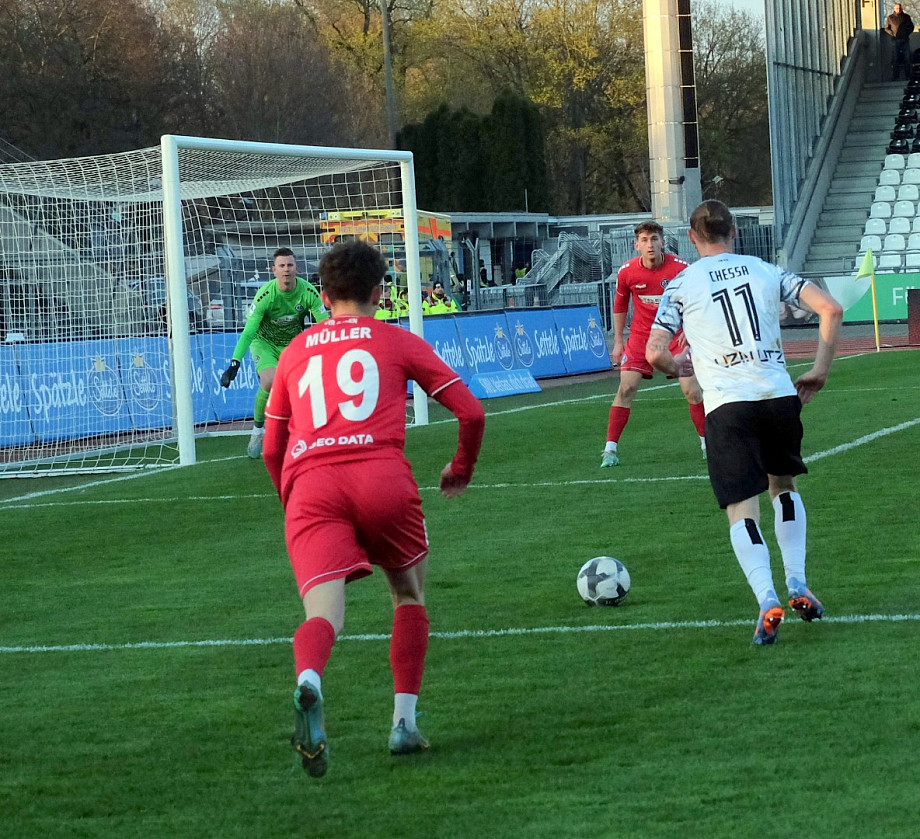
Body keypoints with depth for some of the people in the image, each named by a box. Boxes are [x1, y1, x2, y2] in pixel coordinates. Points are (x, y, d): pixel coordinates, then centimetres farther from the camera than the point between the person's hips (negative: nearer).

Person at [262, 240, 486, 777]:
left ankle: (309, 680, -47)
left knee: (325, 614, -13)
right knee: (410, 594, 23)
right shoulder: (396, 341, 18)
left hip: (309, 486, 1)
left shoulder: (296, 351, 26)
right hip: (382, 478, -1)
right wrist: (462, 468, 32)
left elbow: (272, 449, 30)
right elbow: (471, 411, 14)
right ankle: (405, 721, 15)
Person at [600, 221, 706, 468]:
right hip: (640, 335, 1)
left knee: (692, 390, -6)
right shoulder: (627, 271, -9)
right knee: (626, 388, -9)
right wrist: (618, 341, 10)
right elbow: (620, 305, 8)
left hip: (675, 335, -1)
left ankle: (707, 444, 11)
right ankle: (610, 449, -3)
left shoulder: (680, 268, -15)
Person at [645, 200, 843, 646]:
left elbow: (654, 353, -1)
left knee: (742, 509, -1)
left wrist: (676, 366, 21)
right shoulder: (767, 271, 13)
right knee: (783, 485, 26)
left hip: (727, 405, -3)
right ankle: (798, 587, 17)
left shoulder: (681, 286, 7)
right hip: (780, 395, 3)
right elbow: (830, 310, 3)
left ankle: (768, 602, -21)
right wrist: (820, 371, 10)